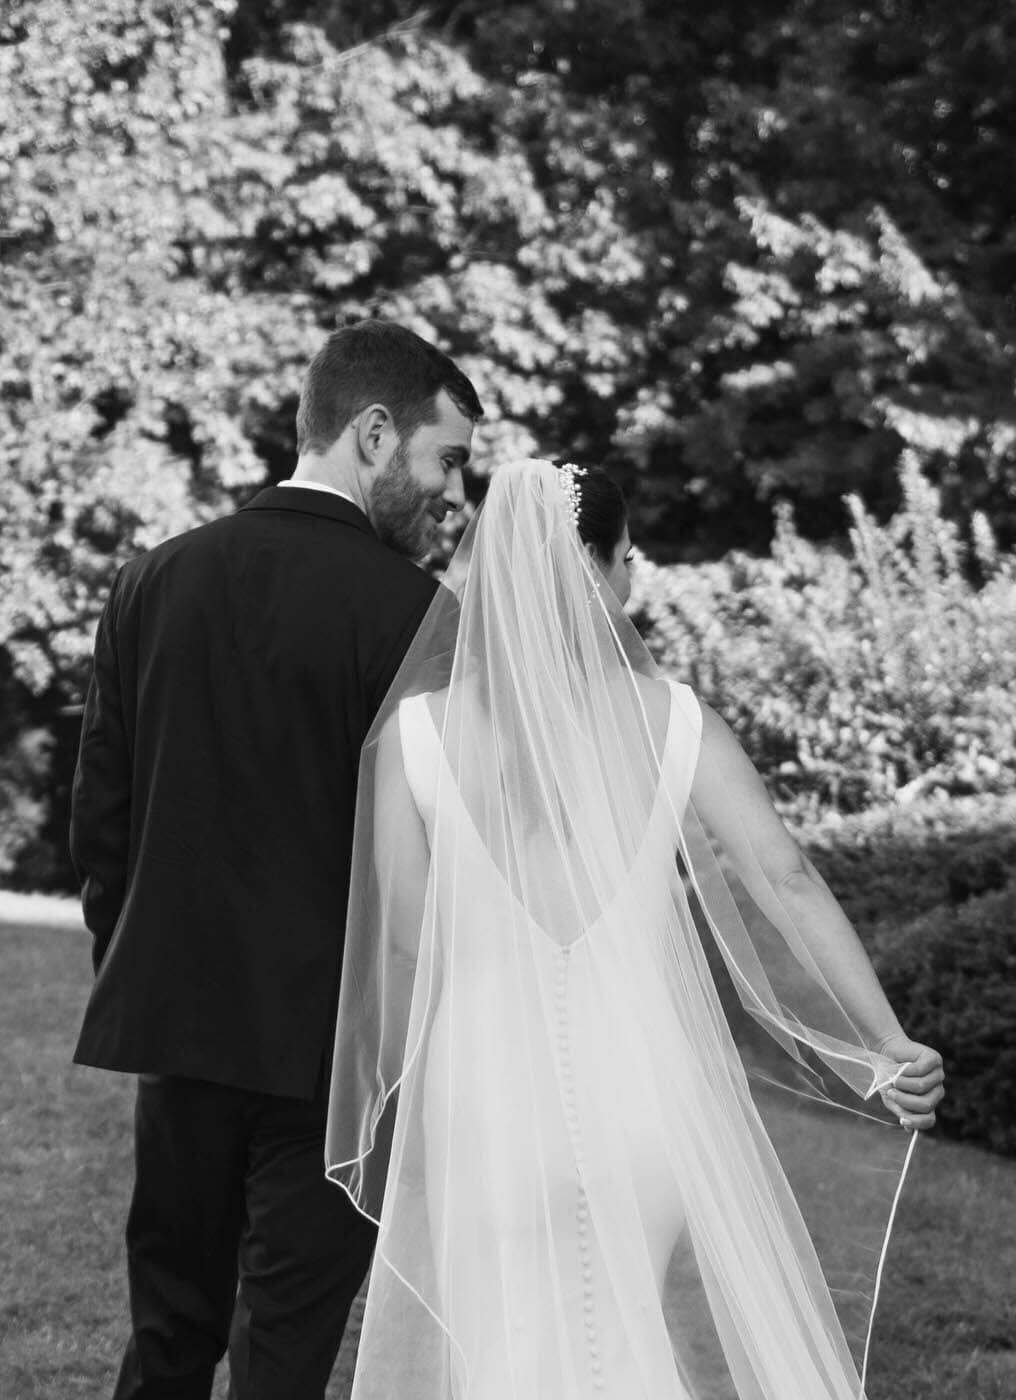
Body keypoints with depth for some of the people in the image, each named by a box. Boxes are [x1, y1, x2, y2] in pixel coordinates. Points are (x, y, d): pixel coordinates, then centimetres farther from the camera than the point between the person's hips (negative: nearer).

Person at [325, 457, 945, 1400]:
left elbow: (402, 940, -2)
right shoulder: (672, 722, -4)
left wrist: (395, 1097, 12)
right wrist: (889, 1045, -10)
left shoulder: (416, 732, -6)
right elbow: (785, 878, -10)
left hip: (485, 1085, -1)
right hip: (646, 1084, 1)